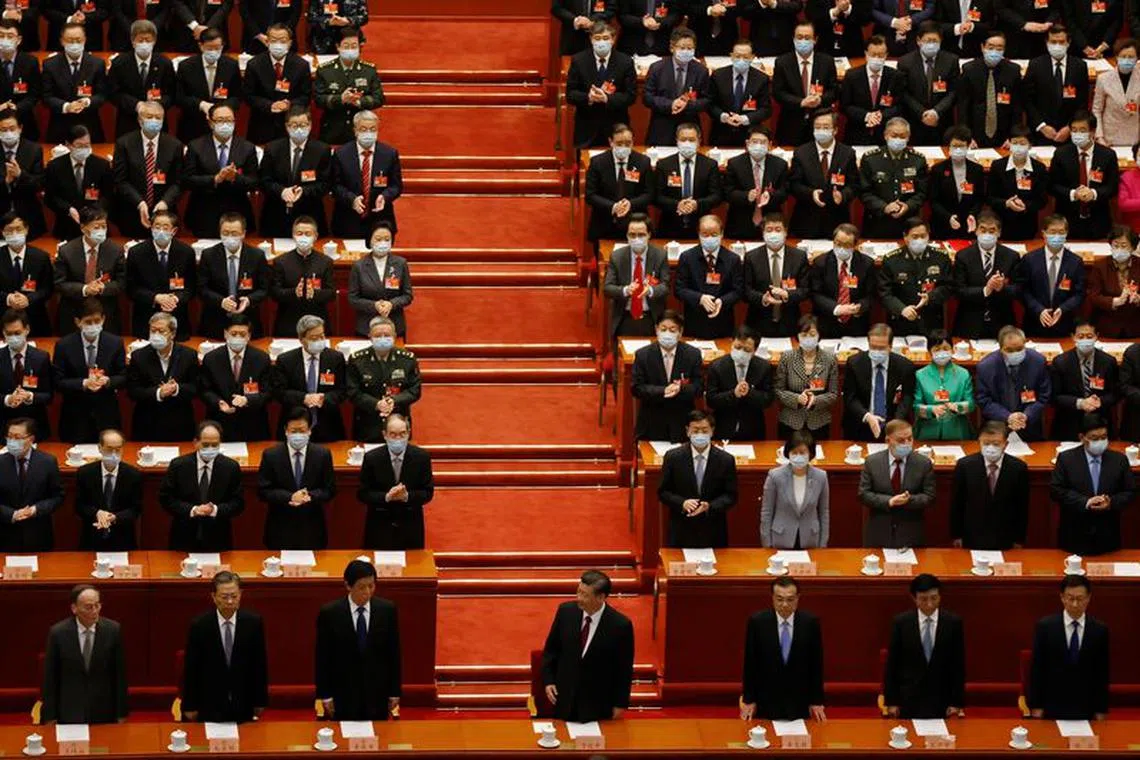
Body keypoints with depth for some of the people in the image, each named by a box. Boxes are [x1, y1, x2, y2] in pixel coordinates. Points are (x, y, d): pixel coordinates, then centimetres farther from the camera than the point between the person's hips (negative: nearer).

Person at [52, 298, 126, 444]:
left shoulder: (115, 343, 0)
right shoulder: (64, 345, -4)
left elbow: (123, 377, 4)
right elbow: (58, 382, -5)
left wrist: (108, 381, -18)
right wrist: (83, 384, -21)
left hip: (106, 416, 1)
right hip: (75, 419, -1)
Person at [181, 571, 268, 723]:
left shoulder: (253, 622, -6)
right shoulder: (199, 625, -11)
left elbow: (260, 663, 2)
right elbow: (190, 669, -5)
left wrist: (260, 701, 5)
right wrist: (189, 706, -3)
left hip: (243, 706, 1)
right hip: (209, 706, -1)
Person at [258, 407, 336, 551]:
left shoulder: (322, 454, -1)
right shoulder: (271, 455, -4)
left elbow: (330, 490, 1)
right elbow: (263, 491, -5)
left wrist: (310, 496, -19)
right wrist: (290, 497, -20)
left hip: (312, 529, 1)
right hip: (281, 528, -1)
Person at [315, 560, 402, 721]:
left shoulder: (387, 610, -3)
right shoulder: (329, 613, -8)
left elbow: (394, 653, 3)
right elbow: (322, 657, -3)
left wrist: (395, 692, 4)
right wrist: (325, 695, -3)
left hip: (377, 693, 2)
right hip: (343, 694, -1)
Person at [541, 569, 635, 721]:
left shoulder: (620, 625, -18)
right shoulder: (566, 611, -8)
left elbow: (624, 669, -7)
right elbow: (551, 649, 6)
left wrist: (620, 704, -3)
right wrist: (548, 681, -2)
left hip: (598, 705, -3)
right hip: (564, 699, 3)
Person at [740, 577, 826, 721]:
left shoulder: (810, 622, -7)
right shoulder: (757, 621, -10)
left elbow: (816, 663, 0)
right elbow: (750, 663, -3)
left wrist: (817, 701, 1)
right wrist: (748, 700, -2)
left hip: (799, 703, 1)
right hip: (766, 701, -1)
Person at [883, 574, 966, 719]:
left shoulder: (953, 622, -2)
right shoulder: (900, 622, -2)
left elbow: (958, 665, 2)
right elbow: (891, 664, 2)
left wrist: (957, 702, -1)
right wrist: (891, 701, -1)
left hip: (941, 701, 0)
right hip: (909, 700, 0)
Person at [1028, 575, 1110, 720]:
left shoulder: (1100, 630, 2)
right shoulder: (1045, 626, -2)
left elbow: (1103, 673, 5)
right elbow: (1036, 669, -1)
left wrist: (1101, 710, 2)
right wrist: (1036, 706, -4)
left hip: (1085, 709, 1)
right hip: (1053, 708, -1)